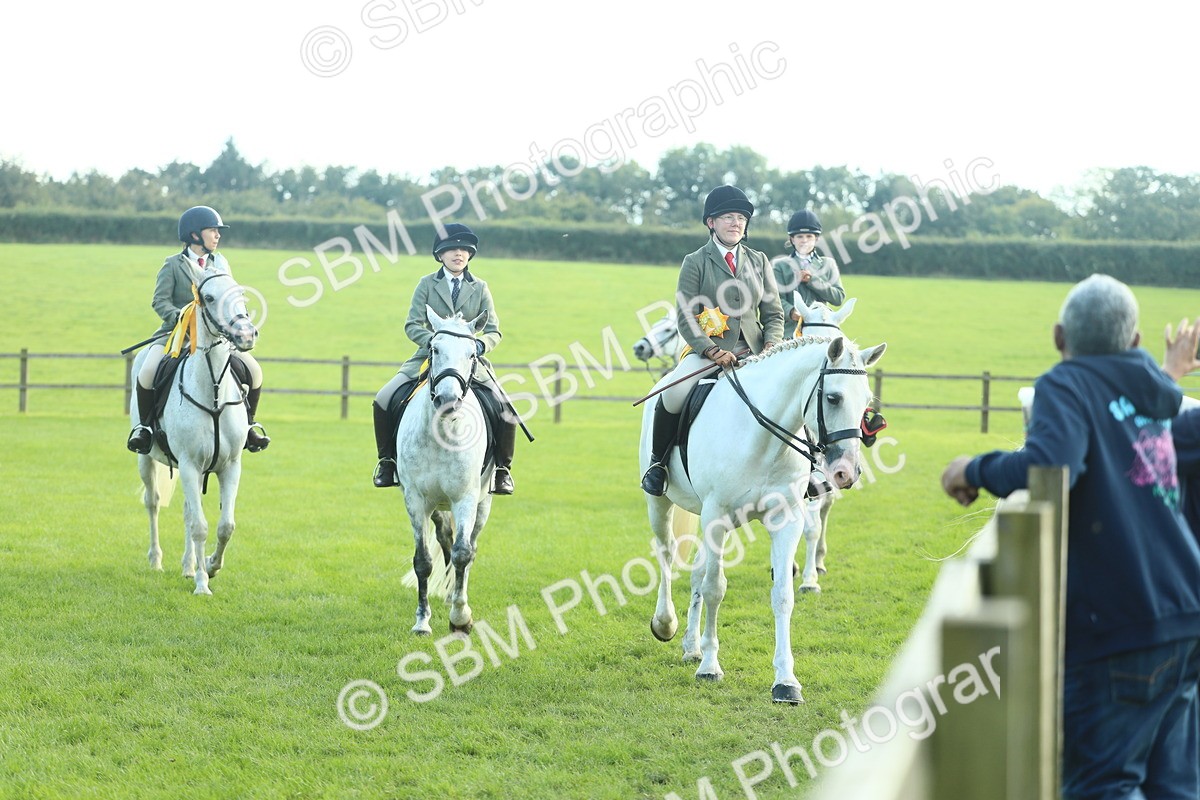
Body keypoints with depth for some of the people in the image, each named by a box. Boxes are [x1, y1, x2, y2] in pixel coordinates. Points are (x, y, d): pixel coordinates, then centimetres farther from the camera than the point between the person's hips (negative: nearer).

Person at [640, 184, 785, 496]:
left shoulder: (759, 262, 14)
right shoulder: (695, 263, 3)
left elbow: (773, 313, 14)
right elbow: (686, 319, -4)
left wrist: (772, 345, -7)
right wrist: (713, 351, -19)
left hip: (753, 352, 4)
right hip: (707, 350, -3)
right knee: (674, 394, -32)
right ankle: (658, 460, -7)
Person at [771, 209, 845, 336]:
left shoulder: (828, 264, 18)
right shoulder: (779, 265, 12)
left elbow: (839, 298, 6)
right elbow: (777, 298, -1)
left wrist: (812, 280, -4)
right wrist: (790, 312, -24)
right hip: (791, 328, -2)